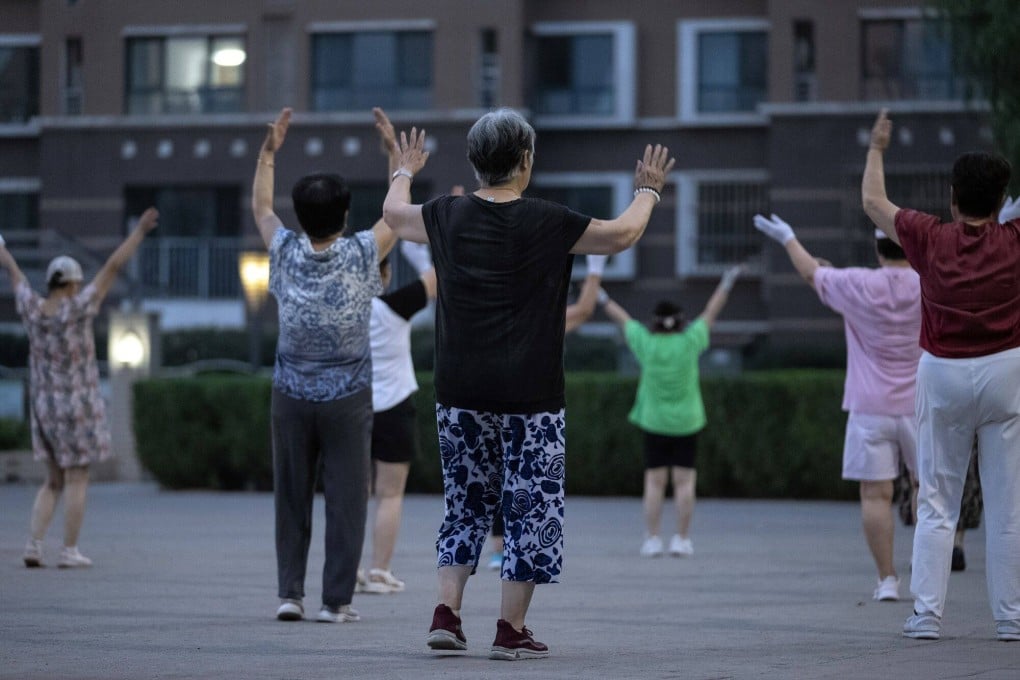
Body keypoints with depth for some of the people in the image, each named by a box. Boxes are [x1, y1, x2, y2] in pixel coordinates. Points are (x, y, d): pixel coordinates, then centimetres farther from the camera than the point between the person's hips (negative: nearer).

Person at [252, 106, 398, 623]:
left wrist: (269, 151, 17)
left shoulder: (286, 253, -7)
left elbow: (260, 206, 12)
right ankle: (336, 599, 0)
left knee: (291, 498, 9)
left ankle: (289, 592, 7)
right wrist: (395, 149, 8)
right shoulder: (360, 256, -12)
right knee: (345, 499, 1)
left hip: (292, 396, 2)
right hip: (347, 397, -2)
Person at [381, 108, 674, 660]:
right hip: (529, 394, -4)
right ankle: (512, 630, 2)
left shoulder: (447, 217, 1)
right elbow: (623, 235, 3)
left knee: (466, 504, 15)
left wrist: (405, 171, 42)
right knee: (531, 508, 4)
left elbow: (393, 214, 22)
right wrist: (646, 191, 22)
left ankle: (446, 614, 6)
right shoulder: (548, 223, -9)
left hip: (460, 393, 4)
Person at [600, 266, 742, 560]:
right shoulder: (689, 342, -7)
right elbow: (710, 313, 5)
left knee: (654, 481, 3)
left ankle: (652, 539, 0)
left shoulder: (646, 343, -6)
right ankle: (681, 539, -1)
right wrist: (726, 285, 17)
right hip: (686, 422, -1)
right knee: (684, 481, 2)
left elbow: (623, 320, 9)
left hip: (653, 423, 1)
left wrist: (603, 300, 23)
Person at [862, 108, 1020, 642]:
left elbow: (873, 203, 13)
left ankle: (927, 613, 1)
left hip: (942, 375, 0)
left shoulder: (930, 239, -3)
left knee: (935, 502, 6)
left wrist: (877, 148, 28)